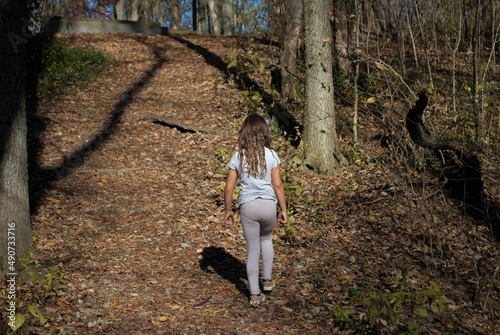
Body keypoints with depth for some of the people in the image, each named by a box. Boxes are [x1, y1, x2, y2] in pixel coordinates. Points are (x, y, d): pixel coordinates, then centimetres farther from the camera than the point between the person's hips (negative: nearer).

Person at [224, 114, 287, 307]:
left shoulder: (238, 157, -1)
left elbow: (229, 188, -1)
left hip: (248, 206, 0)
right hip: (268, 204, 0)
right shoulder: (271, 155, -3)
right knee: (266, 240, 29)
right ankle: (267, 280, 35)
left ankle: (255, 294, 15)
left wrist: (228, 211, 12)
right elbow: (278, 185, -3)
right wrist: (283, 210, 6)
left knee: (252, 250, 11)